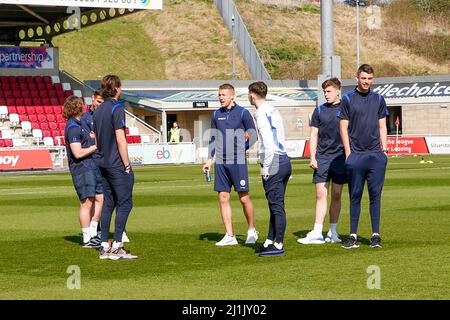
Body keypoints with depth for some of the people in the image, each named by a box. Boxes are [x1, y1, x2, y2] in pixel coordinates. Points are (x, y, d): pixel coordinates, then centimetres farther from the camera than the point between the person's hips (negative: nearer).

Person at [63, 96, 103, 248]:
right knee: (87, 202, -6)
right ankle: (87, 239, 0)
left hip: (91, 167, 10)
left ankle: (92, 233, 17)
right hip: (81, 168, -10)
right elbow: (78, 153, -20)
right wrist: (96, 146, -13)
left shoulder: (78, 125, 18)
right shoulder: (73, 127, -14)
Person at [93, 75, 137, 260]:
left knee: (108, 203, 10)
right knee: (124, 203, -4)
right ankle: (117, 246, -8)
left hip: (104, 164, 8)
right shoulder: (116, 108, -12)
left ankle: (104, 247, 9)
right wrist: (127, 164, -13)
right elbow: (120, 139, -17)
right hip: (117, 164, -8)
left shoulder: (98, 110, 13)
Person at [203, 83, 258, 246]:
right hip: (220, 163, 5)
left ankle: (251, 231, 15)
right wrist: (210, 158, 11)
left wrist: (241, 148, -8)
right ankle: (230, 236, 7)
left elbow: (253, 135, 2)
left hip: (238, 162, -4)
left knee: (244, 198, -3)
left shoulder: (242, 113, -2)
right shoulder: (216, 115, 12)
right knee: (223, 198, 2)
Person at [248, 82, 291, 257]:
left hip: (273, 163, -9)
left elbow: (269, 144, -20)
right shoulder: (274, 111, 15)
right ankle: (270, 241, 21)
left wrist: (265, 168, -13)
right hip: (284, 160, 9)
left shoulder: (262, 114, -11)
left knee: (276, 205, -5)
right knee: (276, 205, 13)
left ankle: (278, 245, -3)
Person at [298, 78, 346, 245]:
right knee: (321, 194, -5)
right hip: (322, 157, 1)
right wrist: (312, 157, 0)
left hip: (340, 157, -1)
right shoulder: (319, 110, 8)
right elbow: (314, 135, 9)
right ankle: (317, 233, -9)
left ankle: (333, 232, 14)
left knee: (336, 195, 5)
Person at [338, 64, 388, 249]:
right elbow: (343, 128, 2)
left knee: (375, 194, 1)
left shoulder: (378, 99, 12)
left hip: (376, 155, 2)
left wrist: (384, 150, 6)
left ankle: (376, 235, 4)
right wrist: (348, 153, -4)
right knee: (355, 196, 1)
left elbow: (382, 127, 15)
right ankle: (353, 236, 4)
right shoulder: (348, 99, 3)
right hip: (355, 155, -2)